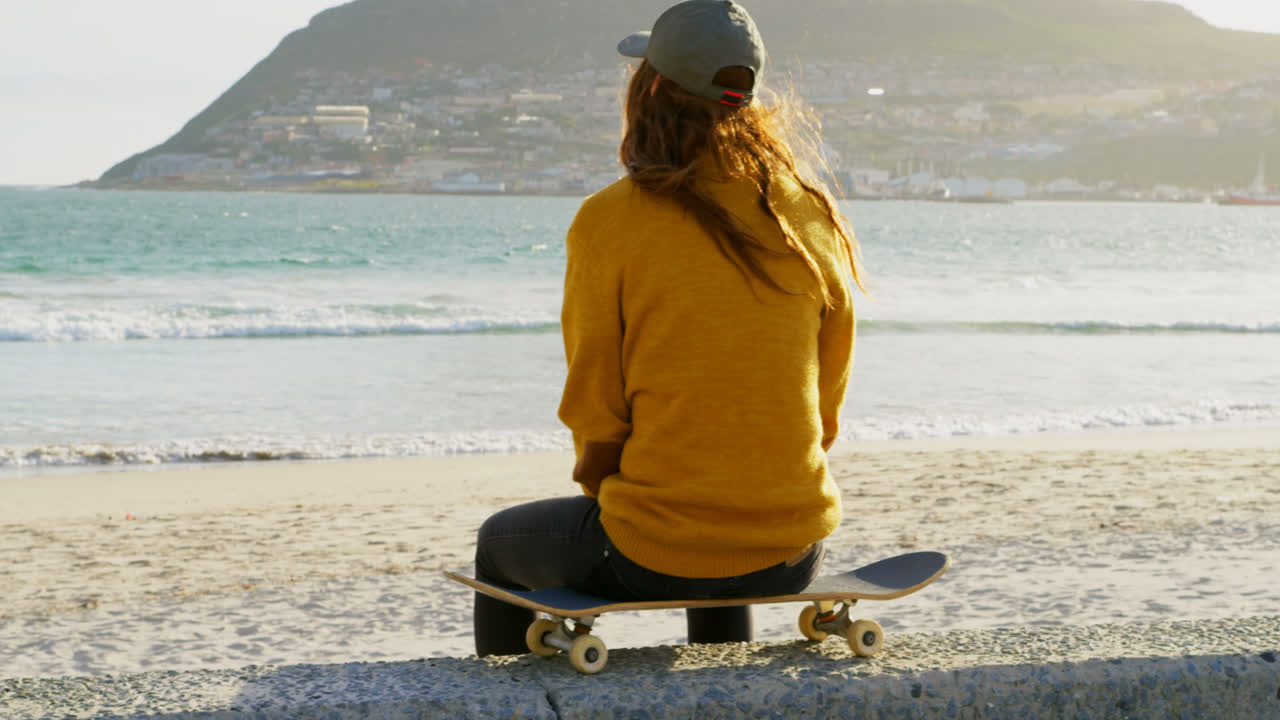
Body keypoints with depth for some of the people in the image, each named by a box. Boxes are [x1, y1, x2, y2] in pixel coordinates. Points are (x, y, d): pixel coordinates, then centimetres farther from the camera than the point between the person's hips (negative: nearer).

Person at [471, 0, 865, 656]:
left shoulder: (610, 221, -12)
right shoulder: (815, 218, 0)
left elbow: (595, 411, -6)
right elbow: (825, 407, 7)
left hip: (650, 557, -4)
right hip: (792, 554, 4)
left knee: (499, 544, 28)